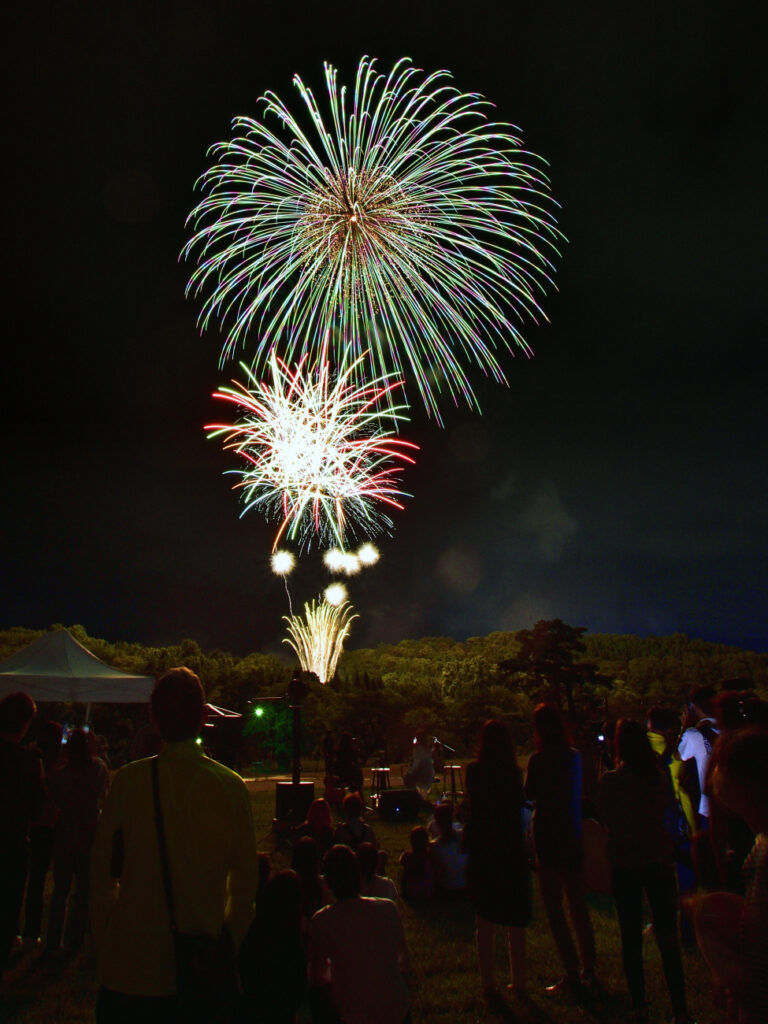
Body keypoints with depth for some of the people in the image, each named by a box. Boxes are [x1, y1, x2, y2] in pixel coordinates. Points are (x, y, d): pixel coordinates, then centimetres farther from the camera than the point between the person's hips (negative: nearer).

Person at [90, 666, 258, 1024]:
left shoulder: (127, 781, -11)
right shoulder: (230, 786, -10)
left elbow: (103, 873, -3)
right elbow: (245, 877, -2)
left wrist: (102, 944, 10)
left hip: (132, 962, 0)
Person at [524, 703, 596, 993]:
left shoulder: (538, 760, -17)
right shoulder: (574, 756, 0)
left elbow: (529, 794, -6)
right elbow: (576, 793, 11)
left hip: (548, 836, -6)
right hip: (573, 836, 7)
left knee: (554, 908, 2)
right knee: (577, 903, 19)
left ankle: (572, 974, 5)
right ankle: (589, 966, 30)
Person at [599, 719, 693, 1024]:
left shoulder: (611, 781, -15)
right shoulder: (659, 777, -7)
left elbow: (604, 816, -1)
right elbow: (667, 810, 10)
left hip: (624, 865, -2)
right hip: (659, 862, 2)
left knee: (631, 937, 10)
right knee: (667, 936, 10)